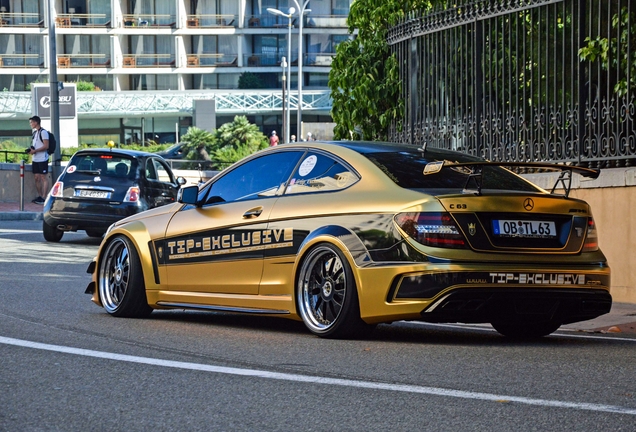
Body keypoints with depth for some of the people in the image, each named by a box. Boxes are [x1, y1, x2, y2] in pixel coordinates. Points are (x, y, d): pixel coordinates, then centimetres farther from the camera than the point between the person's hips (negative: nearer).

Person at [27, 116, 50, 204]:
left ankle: (44, 197, -7)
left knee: (44, 178, -5)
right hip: (35, 159, 9)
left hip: (42, 159, -9)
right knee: (37, 178, 8)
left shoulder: (43, 132, -10)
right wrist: (31, 150, 4)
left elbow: (46, 146, -16)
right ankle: (39, 196, 13)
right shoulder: (35, 132, 16)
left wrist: (35, 151, -17)